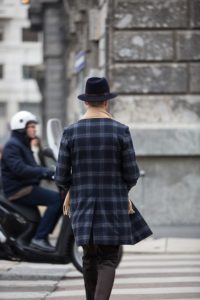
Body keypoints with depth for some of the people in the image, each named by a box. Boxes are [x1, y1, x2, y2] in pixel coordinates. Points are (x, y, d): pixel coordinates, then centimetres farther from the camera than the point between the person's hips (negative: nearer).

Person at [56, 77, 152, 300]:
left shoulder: (70, 132, -4)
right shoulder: (121, 131, -8)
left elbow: (61, 177, -2)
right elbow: (132, 175, -5)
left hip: (83, 206, 2)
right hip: (113, 206, -2)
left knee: (90, 257, 19)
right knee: (108, 260, -1)